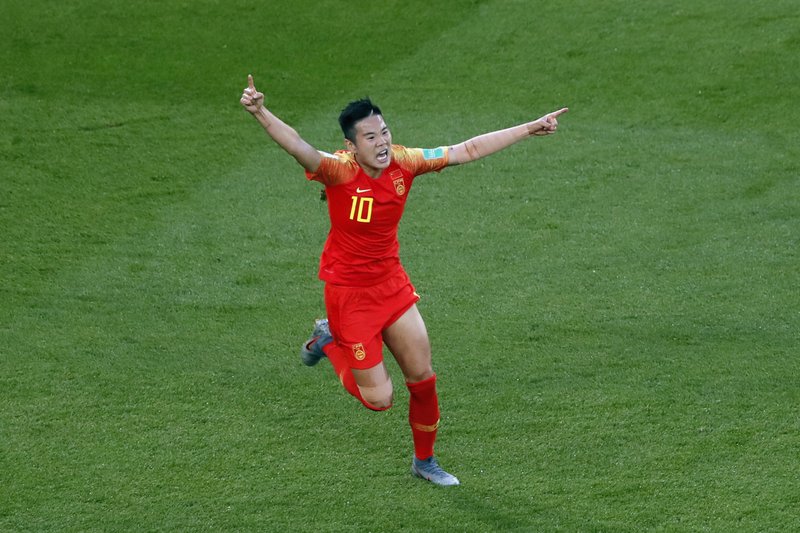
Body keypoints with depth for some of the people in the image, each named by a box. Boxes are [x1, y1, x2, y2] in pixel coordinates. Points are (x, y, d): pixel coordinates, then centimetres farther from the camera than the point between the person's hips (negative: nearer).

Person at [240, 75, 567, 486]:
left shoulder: (404, 162, -10)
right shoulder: (340, 171, -26)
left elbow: (468, 150, -1)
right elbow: (299, 148, -45)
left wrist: (531, 128, 2)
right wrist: (261, 114, -65)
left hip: (391, 282, 5)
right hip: (349, 293, -5)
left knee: (423, 377, 11)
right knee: (379, 398, 0)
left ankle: (424, 461, 35)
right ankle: (328, 342, 26)